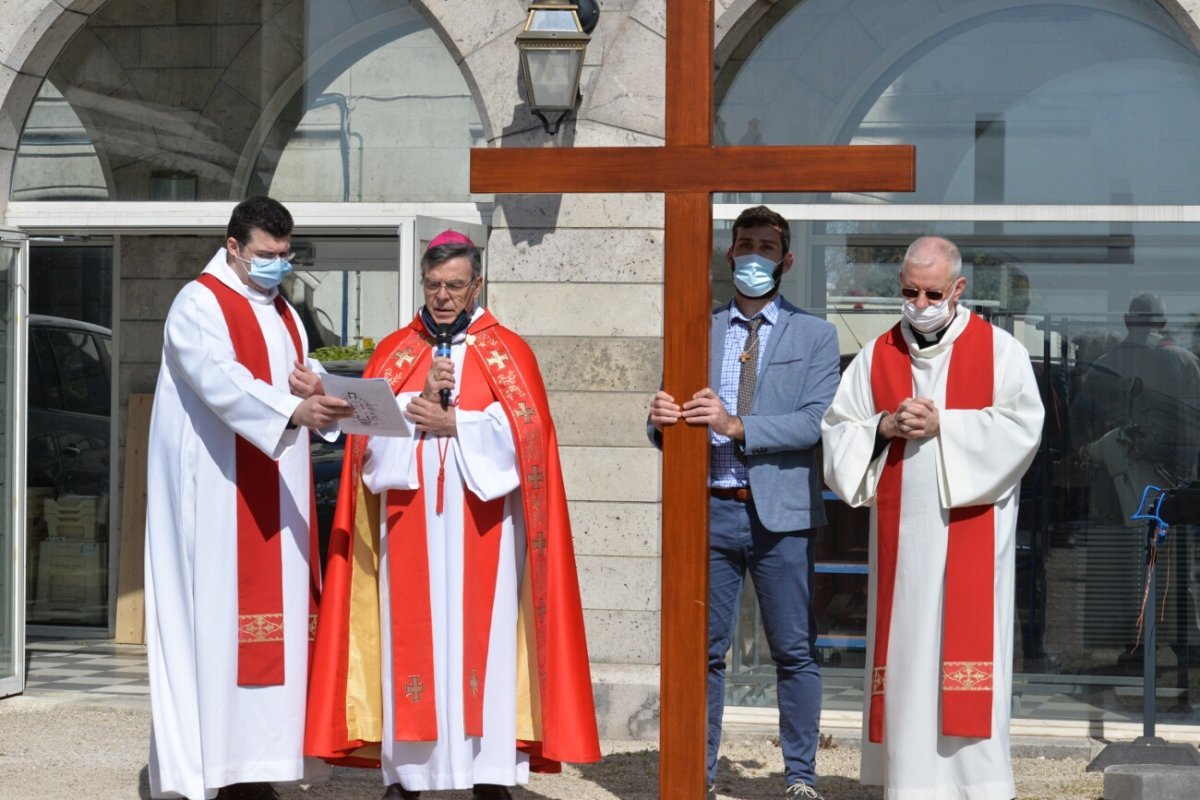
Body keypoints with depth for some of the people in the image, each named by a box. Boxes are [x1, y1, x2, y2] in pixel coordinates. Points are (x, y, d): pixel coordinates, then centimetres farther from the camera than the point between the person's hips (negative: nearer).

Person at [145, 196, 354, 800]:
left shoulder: (285, 316, 19)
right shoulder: (200, 305, -7)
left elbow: (305, 395, 19)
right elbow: (221, 381, -23)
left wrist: (314, 389, -5)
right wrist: (293, 410, -38)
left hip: (274, 495, 8)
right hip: (215, 492, -8)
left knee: (270, 620, 3)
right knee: (214, 616, -11)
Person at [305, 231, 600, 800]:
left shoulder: (508, 352, 6)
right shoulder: (393, 352, 13)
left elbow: (524, 432, -5)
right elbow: (369, 429, 2)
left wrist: (452, 425, -10)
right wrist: (420, 401, -12)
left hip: (482, 531, -2)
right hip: (408, 530, 2)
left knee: (482, 638, -4)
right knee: (409, 640, -1)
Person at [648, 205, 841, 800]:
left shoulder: (814, 336, 5)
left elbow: (815, 421, -9)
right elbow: (669, 426, 7)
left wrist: (737, 427, -21)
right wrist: (661, 419, -18)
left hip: (780, 512, -2)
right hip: (710, 507, 2)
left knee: (795, 651, 2)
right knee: (703, 649, 6)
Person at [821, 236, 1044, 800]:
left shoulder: (998, 351, 2)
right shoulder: (876, 357, 11)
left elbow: (1021, 427, -8)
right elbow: (838, 432, 7)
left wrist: (942, 425, -15)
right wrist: (885, 427, -11)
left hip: (969, 527, -3)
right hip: (900, 530, 3)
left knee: (965, 647, -5)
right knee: (904, 648, 2)